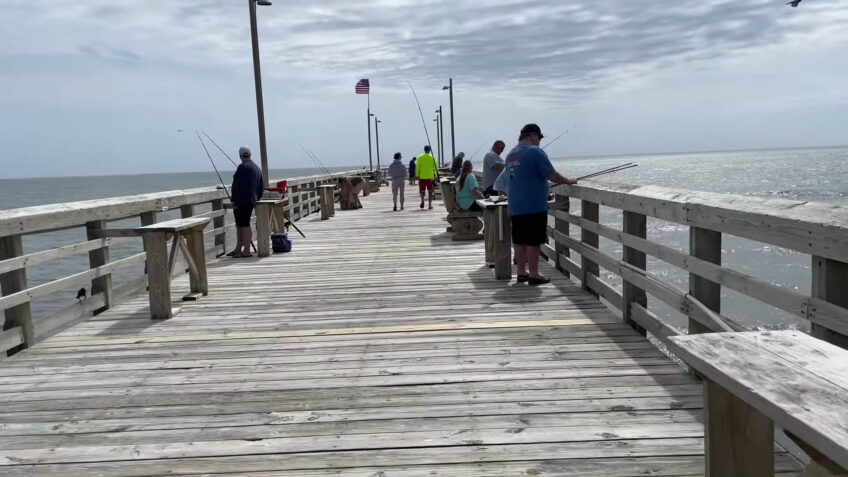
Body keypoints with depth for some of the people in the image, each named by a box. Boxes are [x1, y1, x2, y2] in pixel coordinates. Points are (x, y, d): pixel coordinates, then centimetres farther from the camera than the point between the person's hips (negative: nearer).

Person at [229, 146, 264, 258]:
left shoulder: (242, 167, -11)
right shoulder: (257, 168, 18)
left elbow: (238, 185, -18)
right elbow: (260, 187, 21)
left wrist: (234, 200, -15)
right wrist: (255, 199, 24)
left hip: (242, 201, -9)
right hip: (252, 201, 9)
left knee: (244, 225, -7)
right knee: (240, 225, 15)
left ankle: (246, 251, -6)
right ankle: (238, 249, 19)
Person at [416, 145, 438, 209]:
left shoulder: (420, 157, 1)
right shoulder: (432, 157, 0)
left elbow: (417, 167, -1)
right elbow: (435, 167, 1)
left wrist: (417, 175, 4)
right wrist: (436, 175, 9)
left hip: (422, 177, 0)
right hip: (430, 177, 0)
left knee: (422, 190, 13)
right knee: (430, 191, 6)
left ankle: (422, 201, -6)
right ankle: (430, 204, 2)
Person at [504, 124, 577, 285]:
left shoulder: (510, 154, 14)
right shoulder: (535, 152, -11)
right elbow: (552, 176, -13)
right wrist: (569, 181, 3)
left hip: (514, 207, 8)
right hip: (534, 206, -8)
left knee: (519, 240, 11)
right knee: (534, 241, -3)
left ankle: (521, 272, 18)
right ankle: (533, 275, 1)